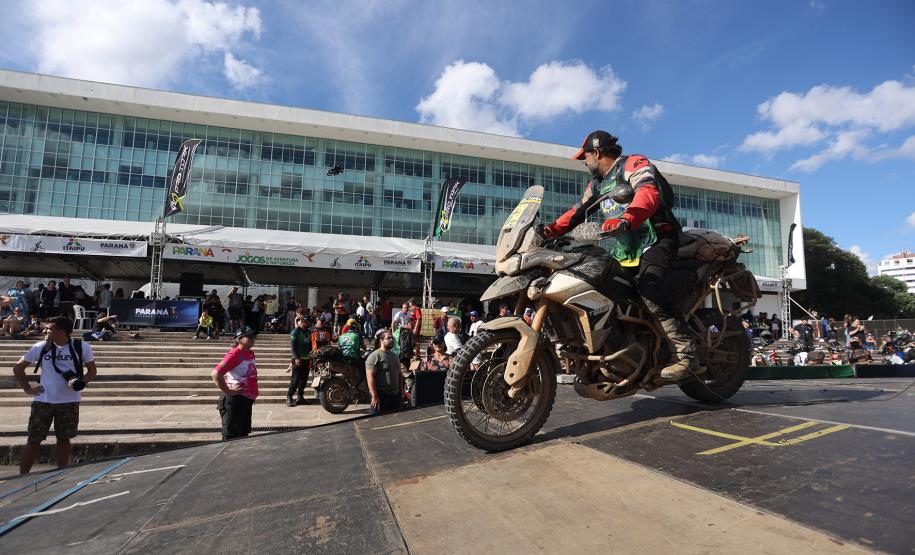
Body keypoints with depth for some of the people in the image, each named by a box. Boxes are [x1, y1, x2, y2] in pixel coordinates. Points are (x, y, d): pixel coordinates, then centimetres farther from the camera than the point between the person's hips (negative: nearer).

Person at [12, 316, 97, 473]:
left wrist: (82, 381, -17)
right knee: (34, 440, 4)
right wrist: (27, 388, 2)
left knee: (64, 439, 10)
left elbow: (92, 370, 3)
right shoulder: (40, 347, -2)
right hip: (43, 401, 1)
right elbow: (18, 368, 11)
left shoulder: (81, 347, -5)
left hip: (70, 402, -1)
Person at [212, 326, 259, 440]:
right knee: (232, 437, 1)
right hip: (235, 400, -8)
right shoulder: (234, 354, -18)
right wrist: (228, 391, -21)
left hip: (247, 400, 8)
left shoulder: (250, 353, 7)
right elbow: (215, 374, -26)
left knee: (244, 433, 18)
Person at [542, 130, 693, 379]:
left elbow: (649, 193, -24)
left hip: (656, 240, -9)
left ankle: (685, 349, -28)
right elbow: (578, 210, 21)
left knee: (648, 287, -33)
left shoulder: (634, 164, -5)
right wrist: (551, 230, 4)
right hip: (625, 250, 9)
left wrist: (625, 220, -43)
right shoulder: (598, 183, 22)